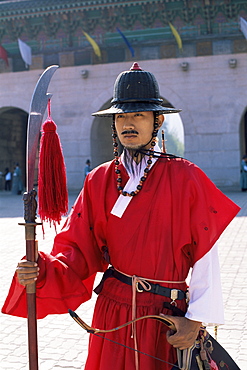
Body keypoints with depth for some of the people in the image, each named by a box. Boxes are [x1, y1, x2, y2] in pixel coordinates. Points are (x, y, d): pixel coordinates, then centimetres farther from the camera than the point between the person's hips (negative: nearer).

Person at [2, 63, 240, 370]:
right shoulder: (99, 180, 1)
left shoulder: (183, 177, -8)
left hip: (168, 320, -2)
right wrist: (42, 270, -21)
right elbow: (78, 251, -3)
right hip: (112, 312, 3)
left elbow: (206, 256, -9)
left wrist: (196, 320, -13)